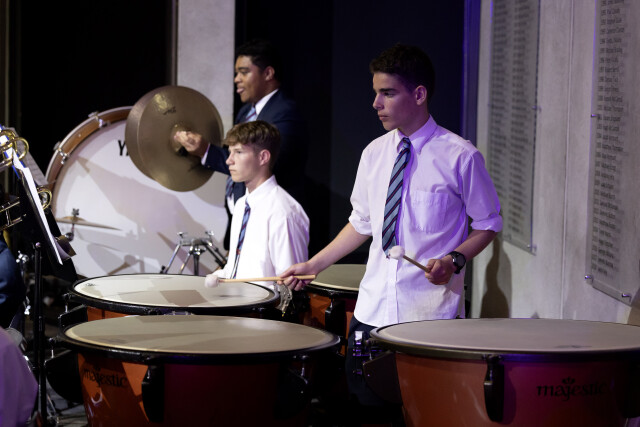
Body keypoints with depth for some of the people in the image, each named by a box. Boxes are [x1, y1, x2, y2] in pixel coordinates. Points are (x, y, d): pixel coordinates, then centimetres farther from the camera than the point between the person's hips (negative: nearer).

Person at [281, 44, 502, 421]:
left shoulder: (460, 157, -8)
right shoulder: (375, 154, 8)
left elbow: (488, 223, 0)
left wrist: (455, 260, -16)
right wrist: (314, 265, 13)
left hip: (432, 313, -5)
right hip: (373, 309, 5)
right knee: (365, 404, 6)